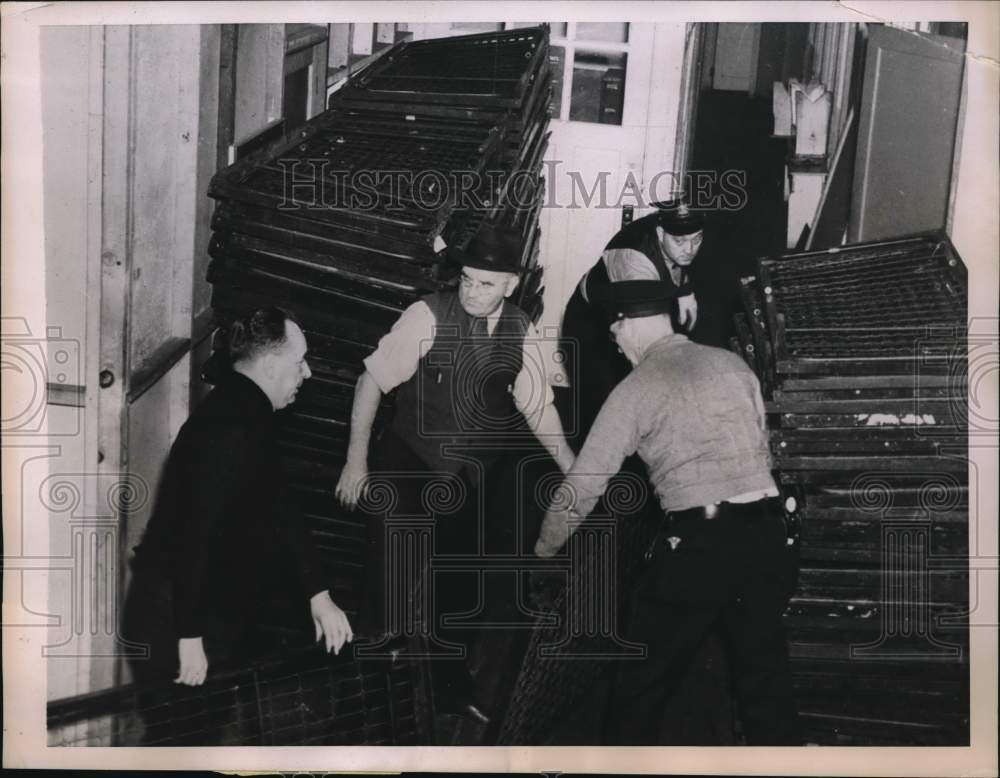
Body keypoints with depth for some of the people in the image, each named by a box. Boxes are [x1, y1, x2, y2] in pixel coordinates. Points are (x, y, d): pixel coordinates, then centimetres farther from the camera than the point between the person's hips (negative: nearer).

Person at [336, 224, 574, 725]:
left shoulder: (522, 334, -6)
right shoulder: (429, 316, -18)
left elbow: (537, 406, 6)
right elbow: (372, 380, -13)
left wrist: (574, 472, 2)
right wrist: (356, 460, -15)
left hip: (473, 477, 3)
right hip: (408, 469, -3)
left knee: (458, 586, 14)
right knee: (391, 578, -4)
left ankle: (452, 688, 33)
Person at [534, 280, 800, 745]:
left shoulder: (634, 390, -1)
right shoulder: (731, 364, 12)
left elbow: (585, 484, 1)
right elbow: (760, 445, 15)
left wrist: (545, 547, 15)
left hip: (695, 542, -5)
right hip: (766, 536, 5)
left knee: (644, 678, 9)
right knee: (766, 674, 13)